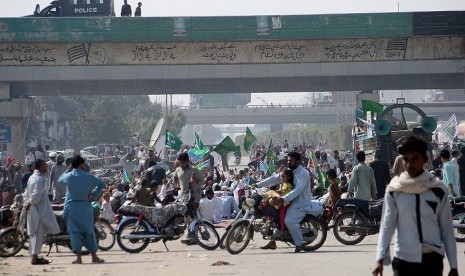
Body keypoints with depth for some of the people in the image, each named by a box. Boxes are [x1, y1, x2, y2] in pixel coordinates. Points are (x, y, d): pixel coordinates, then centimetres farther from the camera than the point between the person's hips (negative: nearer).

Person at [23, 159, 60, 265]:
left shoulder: (32, 177, 14)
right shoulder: (39, 179, -17)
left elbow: (27, 193, 17)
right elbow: (36, 195, -24)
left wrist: (27, 203, 10)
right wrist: (30, 204, -12)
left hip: (33, 210, 10)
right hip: (39, 210, -10)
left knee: (34, 233, 13)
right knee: (38, 233, -7)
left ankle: (34, 256, 18)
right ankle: (35, 257, -6)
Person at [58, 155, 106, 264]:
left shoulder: (68, 176, -6)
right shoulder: (88, 177, -4)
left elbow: (59, 180, 18)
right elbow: (102, 184, 6)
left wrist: (68, 170, 18)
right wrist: (94, 195, 8)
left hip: (72, 207, -1)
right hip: (85, 207, 1)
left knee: (74, 231, 1)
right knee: (88, 231, 9)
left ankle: (78, 257, -8)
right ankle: (94, 257, 10)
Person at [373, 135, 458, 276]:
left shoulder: (438, 190, 1)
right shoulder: (394, 190, 1)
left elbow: (447, 229, 4)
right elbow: (387, 225, -2)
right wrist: (380, 259, -14)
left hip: (432, 260, 1)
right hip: (403, 259, 0)